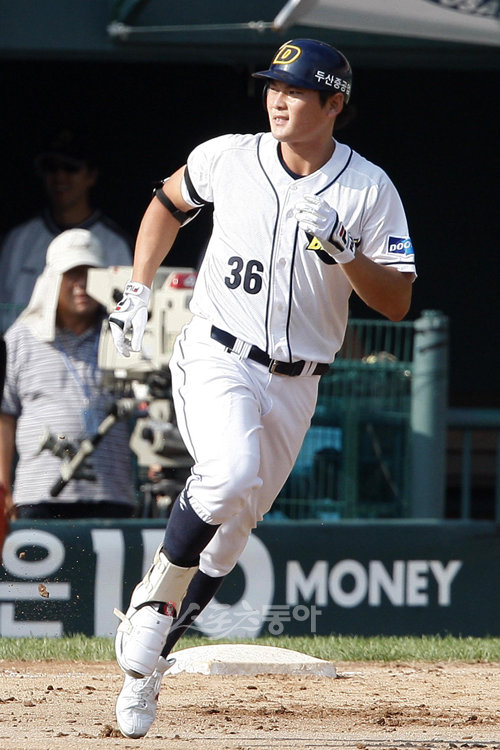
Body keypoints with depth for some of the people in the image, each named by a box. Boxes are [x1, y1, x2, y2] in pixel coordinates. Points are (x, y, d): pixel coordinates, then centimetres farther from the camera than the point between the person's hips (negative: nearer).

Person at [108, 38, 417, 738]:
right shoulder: (227, 157, -2)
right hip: (216, 358, -2)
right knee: (232, 472, -31)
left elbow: (398, 302, -7)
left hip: (294, 386, 2)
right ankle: (153, 601, -12)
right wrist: (139, 290, 11)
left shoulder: (369, 189, -5)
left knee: (230, 534, 6)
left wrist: (344, 253, -24)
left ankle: (146, 663, 20)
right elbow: (168, 203, 19)